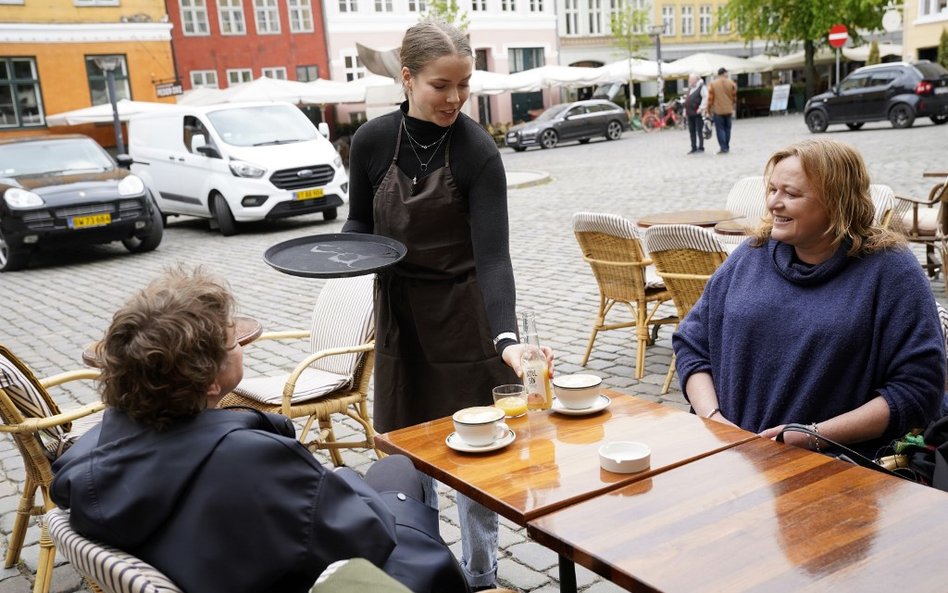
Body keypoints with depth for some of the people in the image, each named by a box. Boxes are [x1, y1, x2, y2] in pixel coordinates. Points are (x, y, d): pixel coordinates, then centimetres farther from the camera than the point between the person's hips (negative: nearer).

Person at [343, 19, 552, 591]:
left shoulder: (478, 150, -17)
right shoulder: (372, 141, -8)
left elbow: (493, 254, -23)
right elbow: (360, 225, 7)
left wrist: (507, 338, -37)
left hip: (467, 317, -3)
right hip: (401, 315, 3)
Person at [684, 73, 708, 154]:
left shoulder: (702, 87, -7)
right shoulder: (690, 88, 19)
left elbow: (705, 98, -16)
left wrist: (701, 108, -20)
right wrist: (685, 109, 17)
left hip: (698, 114, -8)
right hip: (690, 114, 8)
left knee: (699, 131, -5)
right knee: (692, 131, 10)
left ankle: (701, 147, 0)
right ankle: (694, 148, 16)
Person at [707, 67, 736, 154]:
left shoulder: (712, 84, -4)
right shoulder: (731, 83, 0)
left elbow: (710, 98, -5)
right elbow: (734, 97, 5)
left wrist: (709, 110, 3)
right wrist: (733, 107, 19)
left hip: (717, 110, -2)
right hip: (728, 110, 2)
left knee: (720, 129, 0)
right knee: (727, 128, 13)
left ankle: (723, 148, -5)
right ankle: (727, 147, 17)